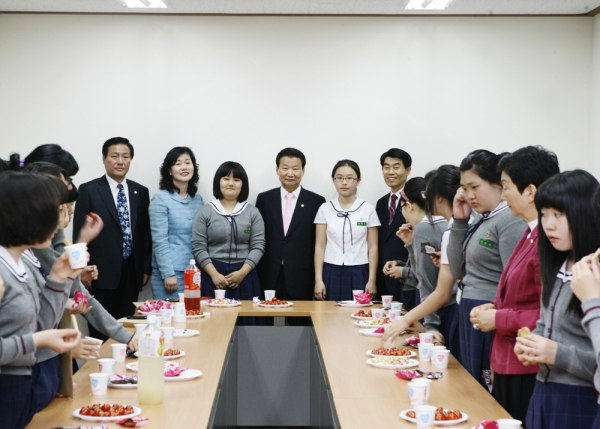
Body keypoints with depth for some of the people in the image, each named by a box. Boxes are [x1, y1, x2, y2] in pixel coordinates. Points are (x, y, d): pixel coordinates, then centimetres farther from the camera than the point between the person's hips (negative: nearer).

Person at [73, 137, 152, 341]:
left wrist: (146, 268, 8)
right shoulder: (89, 190, -1)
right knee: (100, 331, 0)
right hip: (102, 273, -3)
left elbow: (146, 233, 13)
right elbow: (79, 234, -3)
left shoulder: (140, 192, 11)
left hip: (132, 272, 4)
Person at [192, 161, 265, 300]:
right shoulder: (205, 212, 4)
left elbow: (258, 246, 1)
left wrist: (242, 272, -12)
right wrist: (214, 274, -12)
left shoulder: (252, 212, 7)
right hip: (213, 276, -1)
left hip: (245, 277, 1)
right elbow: (198, 247, -1)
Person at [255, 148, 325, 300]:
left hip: (301, 281, -1)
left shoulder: (316, 202, 3)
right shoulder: (264, 199, 8)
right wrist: (255, 275, 4)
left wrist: (318, 280, 0)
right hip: (269, 279, 1)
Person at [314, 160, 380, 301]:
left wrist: (372, 280, -4)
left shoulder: (368, 210, 3)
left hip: (359, 273, -1)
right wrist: (318, 280, -2)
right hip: (331, 273, 1)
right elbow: (320, 247, 4)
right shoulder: (325, 209, 6)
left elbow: (372, 247, 2)